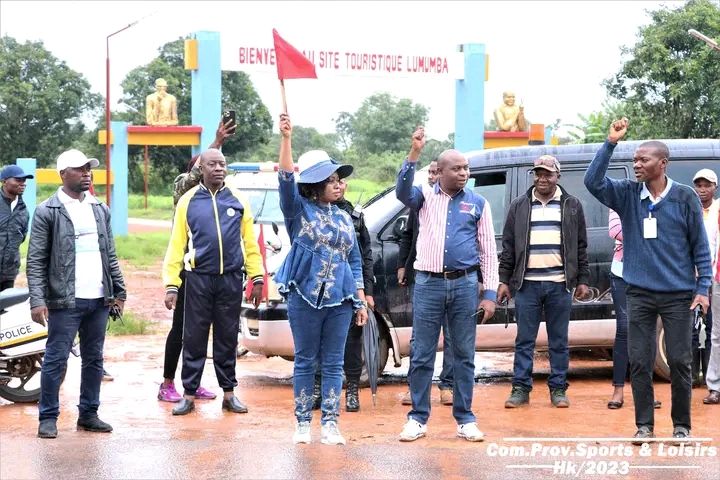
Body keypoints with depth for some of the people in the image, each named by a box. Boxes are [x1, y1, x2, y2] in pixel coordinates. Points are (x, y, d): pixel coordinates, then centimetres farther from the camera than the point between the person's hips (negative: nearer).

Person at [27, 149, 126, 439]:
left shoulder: (100, 210, 12)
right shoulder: (47, 212, -4)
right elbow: (36, 260, -7)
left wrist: (119, 291, 11)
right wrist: (37, 300, -16)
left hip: (99, 299, 5)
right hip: (65, 301, -5)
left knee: (94, 360, 11)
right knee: (56, 361, -1)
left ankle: (88, 414, 20)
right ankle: (48, 418, 8)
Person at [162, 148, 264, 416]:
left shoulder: (239, 200, 5)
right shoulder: (188, 201, 2)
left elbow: (250, 243, 6)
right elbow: (176, 246, 0)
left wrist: (256, 278, 2)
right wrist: (171, 285, -4)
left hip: (231, 280, 1)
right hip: (198, 279, -1)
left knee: (227, 340, 9)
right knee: (193, 339, 3)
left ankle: (229, 394, 17)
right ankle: (189, 396, 9)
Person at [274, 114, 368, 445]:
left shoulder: (344, 218, 14)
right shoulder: (299, 210, 1)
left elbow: (355, 261, 16)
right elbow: (286, 179, -17)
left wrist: (361, 301, 10)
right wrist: (286, 138, -27)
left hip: (340, 299, 4)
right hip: (305, 297, -4)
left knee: (333, 363, 4)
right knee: (305, 361, 3)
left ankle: (330, 424, 7)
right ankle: (302, 423, 11)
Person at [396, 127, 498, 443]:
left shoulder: (478, 203, 7)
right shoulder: (425, 196, 6)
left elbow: (488, 251, 7)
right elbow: (402, 191, -17)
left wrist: (490, 293, 0)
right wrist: (414, 153, -29)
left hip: (464, 284, 1)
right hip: (428, 283, -1)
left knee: (464, 355, 6)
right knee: (422, 355, 3)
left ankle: (465, 419, 15)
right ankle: (418, 419, 11)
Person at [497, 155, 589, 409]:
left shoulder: (572, 205, 7)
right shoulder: (519, 206, 9)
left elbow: (581, 246, 8)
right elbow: (508, 247, 9)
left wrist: (582, 280, 3)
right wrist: (504, 281, 3)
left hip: (560, 284, 0)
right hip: (527, 284, 0)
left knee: (559, 341, 5)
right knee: (524, 340, 2)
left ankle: (558, 389, 12)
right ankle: (520, 388, 7)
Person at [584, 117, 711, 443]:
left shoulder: (684, 197, -3)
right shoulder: (627, 195, 2)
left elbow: (700, 246, 1)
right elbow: (593, 181, -10)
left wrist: (703, 288, -4)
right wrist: (611, 144, -17)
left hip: (678, 295, -2)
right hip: (639, 294, 2)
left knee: (680, 361, 2)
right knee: (639, 362, 3)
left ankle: (681, 426, 14)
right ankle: (644, 425, 14)